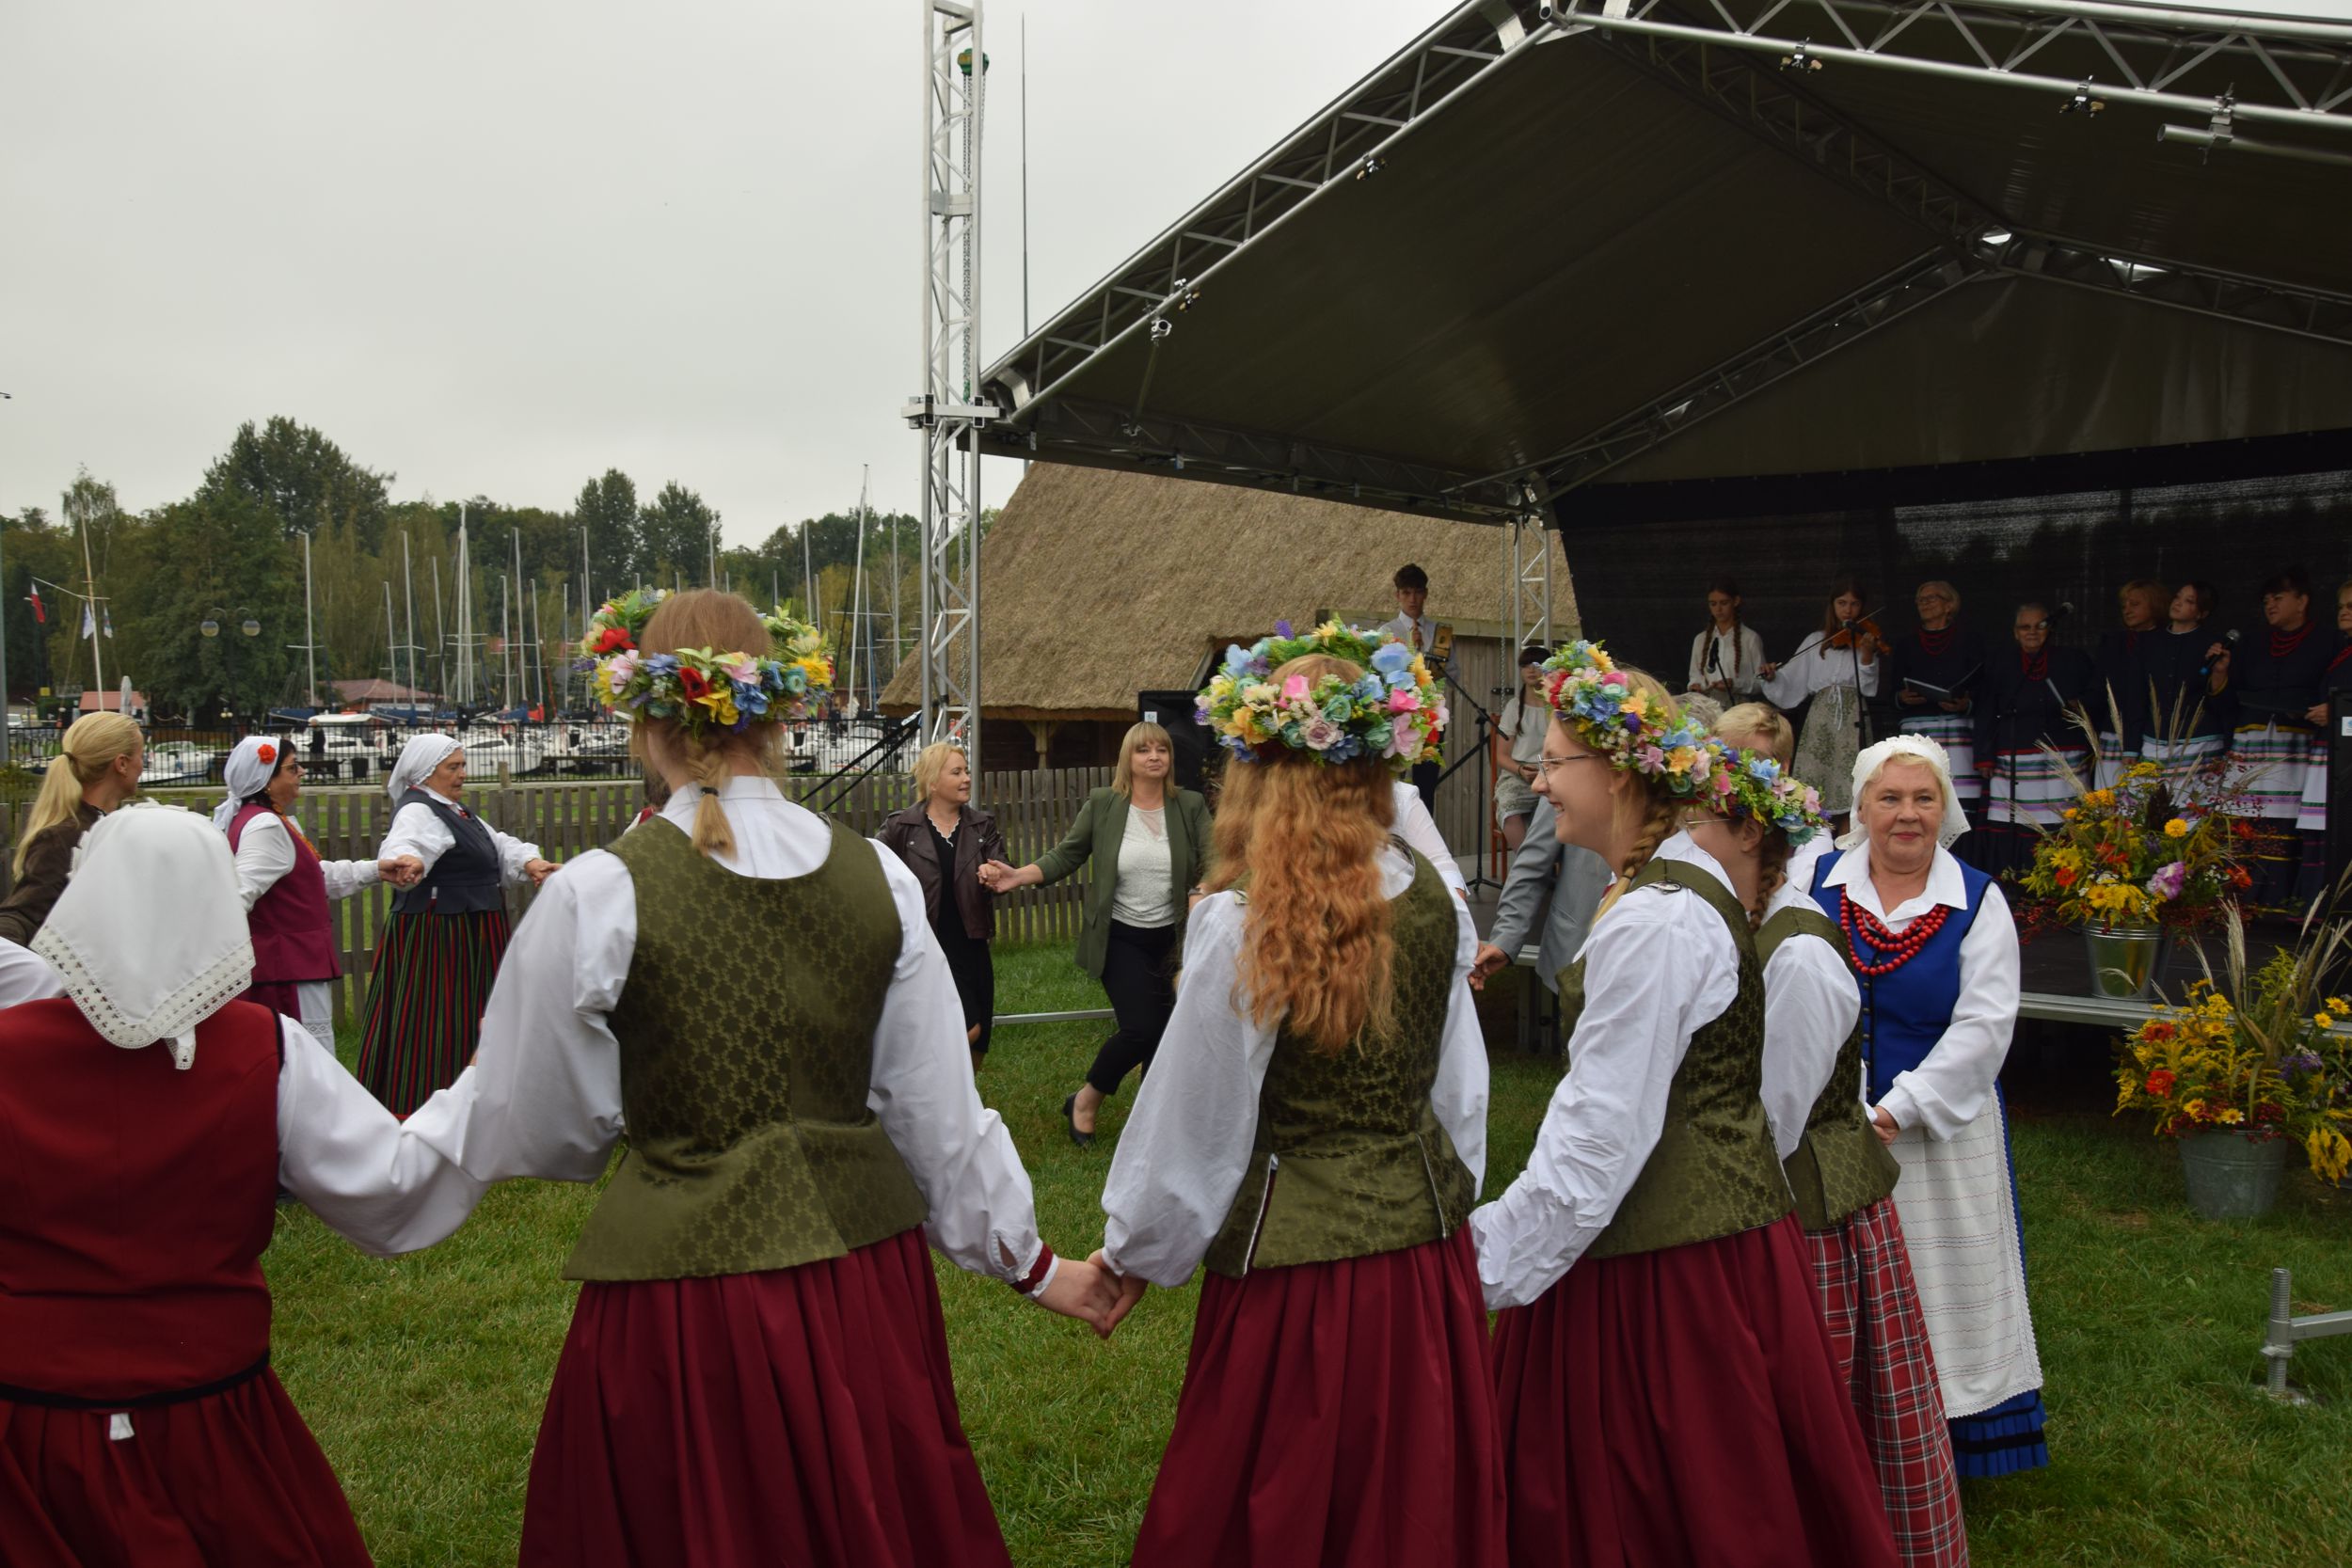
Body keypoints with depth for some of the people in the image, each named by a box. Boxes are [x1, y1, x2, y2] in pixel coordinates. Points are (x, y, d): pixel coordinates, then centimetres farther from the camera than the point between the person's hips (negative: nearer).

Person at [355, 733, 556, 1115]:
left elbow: (497, 844, 14)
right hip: (436, 937, -10)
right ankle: (417, 1105, 0)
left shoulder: (453, 811, 16)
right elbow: (404, 845, -38)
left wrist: (528, 862, -6)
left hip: (470, 939, 10)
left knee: (467, 1021, 17)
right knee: (432, 1025, -6)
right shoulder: (418, 812, -16)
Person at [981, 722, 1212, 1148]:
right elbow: (1065, 856, -1)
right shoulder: (1102, 805, -5)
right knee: (1140, 1028, -14)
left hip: (1171, 939, 3)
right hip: (1120, 938, -3)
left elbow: (1211, 863, -10)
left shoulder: (1190, 806, -2)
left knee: (1164, 1030, 8)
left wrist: (1200, 895, -31)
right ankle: (1085, 1100, 11)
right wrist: (1018, 876, -16)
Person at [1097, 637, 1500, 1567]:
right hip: (1426, 1253, 5)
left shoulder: (1244, 924, -17)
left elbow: (1196, 1115, -9)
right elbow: (1460, 1090, 8)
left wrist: (1134, 1254, 7)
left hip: (1293, 1260, -5)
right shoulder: (1435, 903, -2)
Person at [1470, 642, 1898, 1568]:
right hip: (1722, 1211, 10)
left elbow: (1602, 1134, -23)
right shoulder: (1690, 883, 11)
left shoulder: (1654, 921, -21)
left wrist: (1490, 1265, -17)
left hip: (1663, 1256, -10)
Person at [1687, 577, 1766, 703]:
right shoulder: (1700, 640, 14)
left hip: (1739, 707, -3)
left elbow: (1761, 682, 2)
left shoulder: (1751, 638, 3)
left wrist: (1735, 685, -13)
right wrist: (1697, 687, -3)